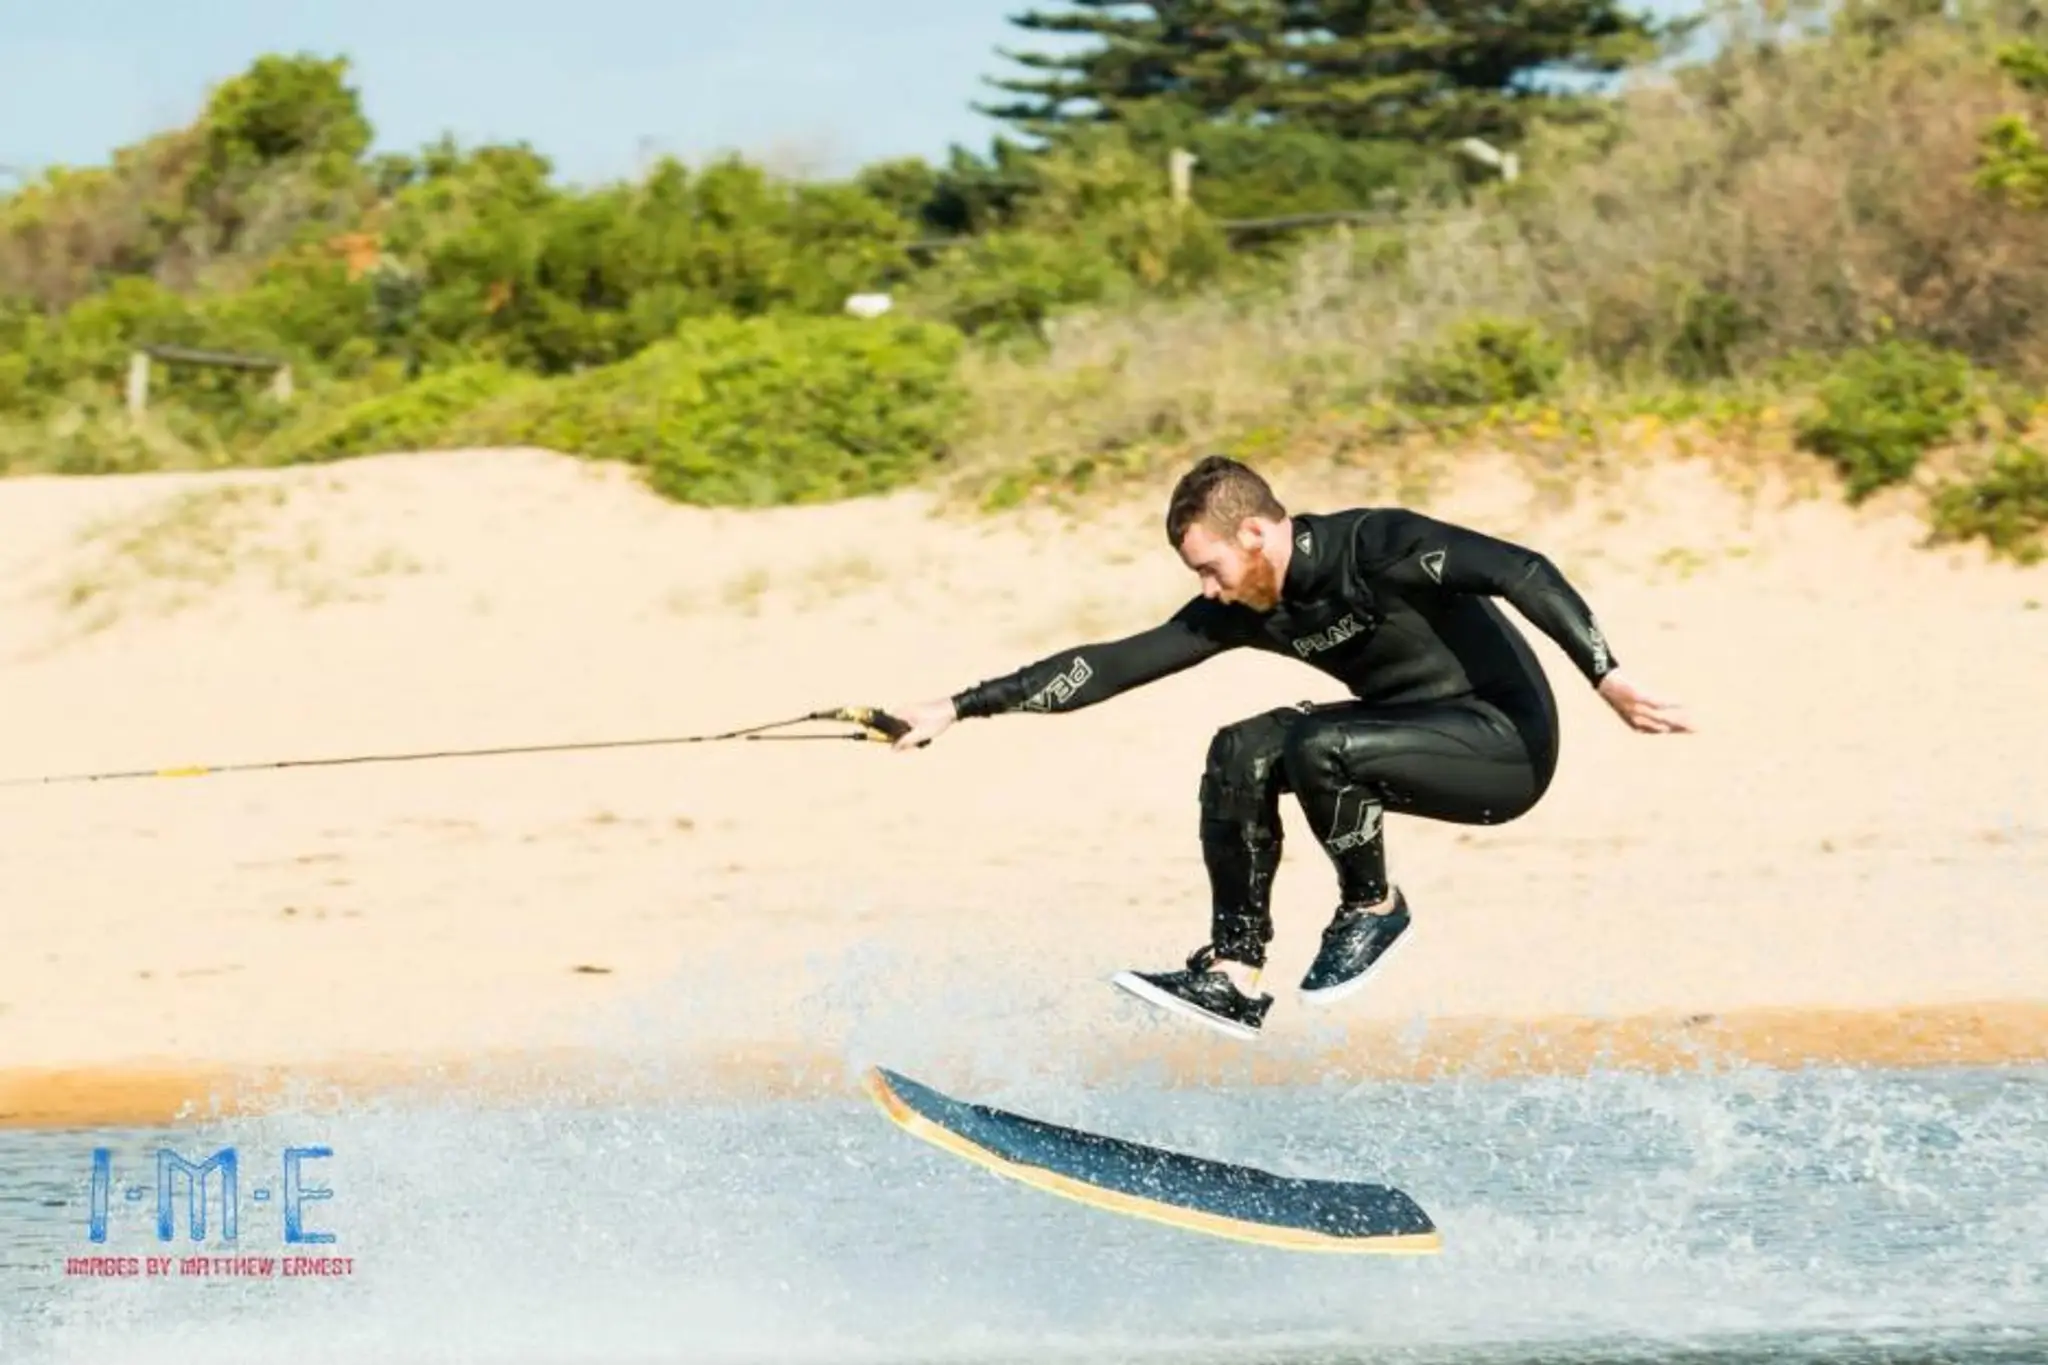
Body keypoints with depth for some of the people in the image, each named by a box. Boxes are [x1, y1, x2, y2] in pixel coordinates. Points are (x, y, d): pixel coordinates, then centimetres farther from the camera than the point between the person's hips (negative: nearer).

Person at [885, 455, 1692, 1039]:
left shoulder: (1376, 547, -21)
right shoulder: (1244, 608, 1)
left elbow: (1523, 573, -28)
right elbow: (1114, 666, 3)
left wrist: (1608, 680, -37)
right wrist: (960, 709, 1)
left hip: (1507, 743, -8)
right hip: (1423, 735, 8)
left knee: (1317, 748, -29)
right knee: (1240, 756, -7)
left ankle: (1372, 905, -5)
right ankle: (1236, 973, -9)